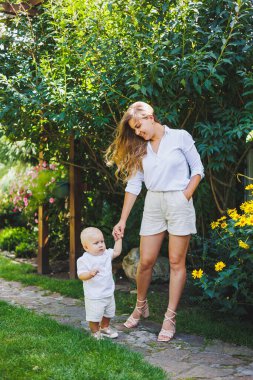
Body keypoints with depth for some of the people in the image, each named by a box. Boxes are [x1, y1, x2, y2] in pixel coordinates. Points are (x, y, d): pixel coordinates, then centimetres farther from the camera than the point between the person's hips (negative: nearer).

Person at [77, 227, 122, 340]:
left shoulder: (106, 254, 2)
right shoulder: (84, 260, -20)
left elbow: (117, 252, 18)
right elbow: (81, 275, -25)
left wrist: (118, 239, 12)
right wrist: (90, 274, -44)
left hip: (109, 293, 7)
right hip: (94, 297, -7)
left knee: (108, 313, 23)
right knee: (94, 316, 3)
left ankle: (104, 327, 45)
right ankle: (95, 332, 25)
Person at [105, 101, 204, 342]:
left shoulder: (180, 137, 0)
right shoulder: (140, 148, 12)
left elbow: (197, 169, 2)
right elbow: (133, 185, 9)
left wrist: (186, 196, -11)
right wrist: (123, 220, 5)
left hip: (179, 203, -4)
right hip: (153, 204, 4)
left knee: (176, 262, -1)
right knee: (145, 261, 3)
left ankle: (170, 318, 6)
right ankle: (141, 307, 26)